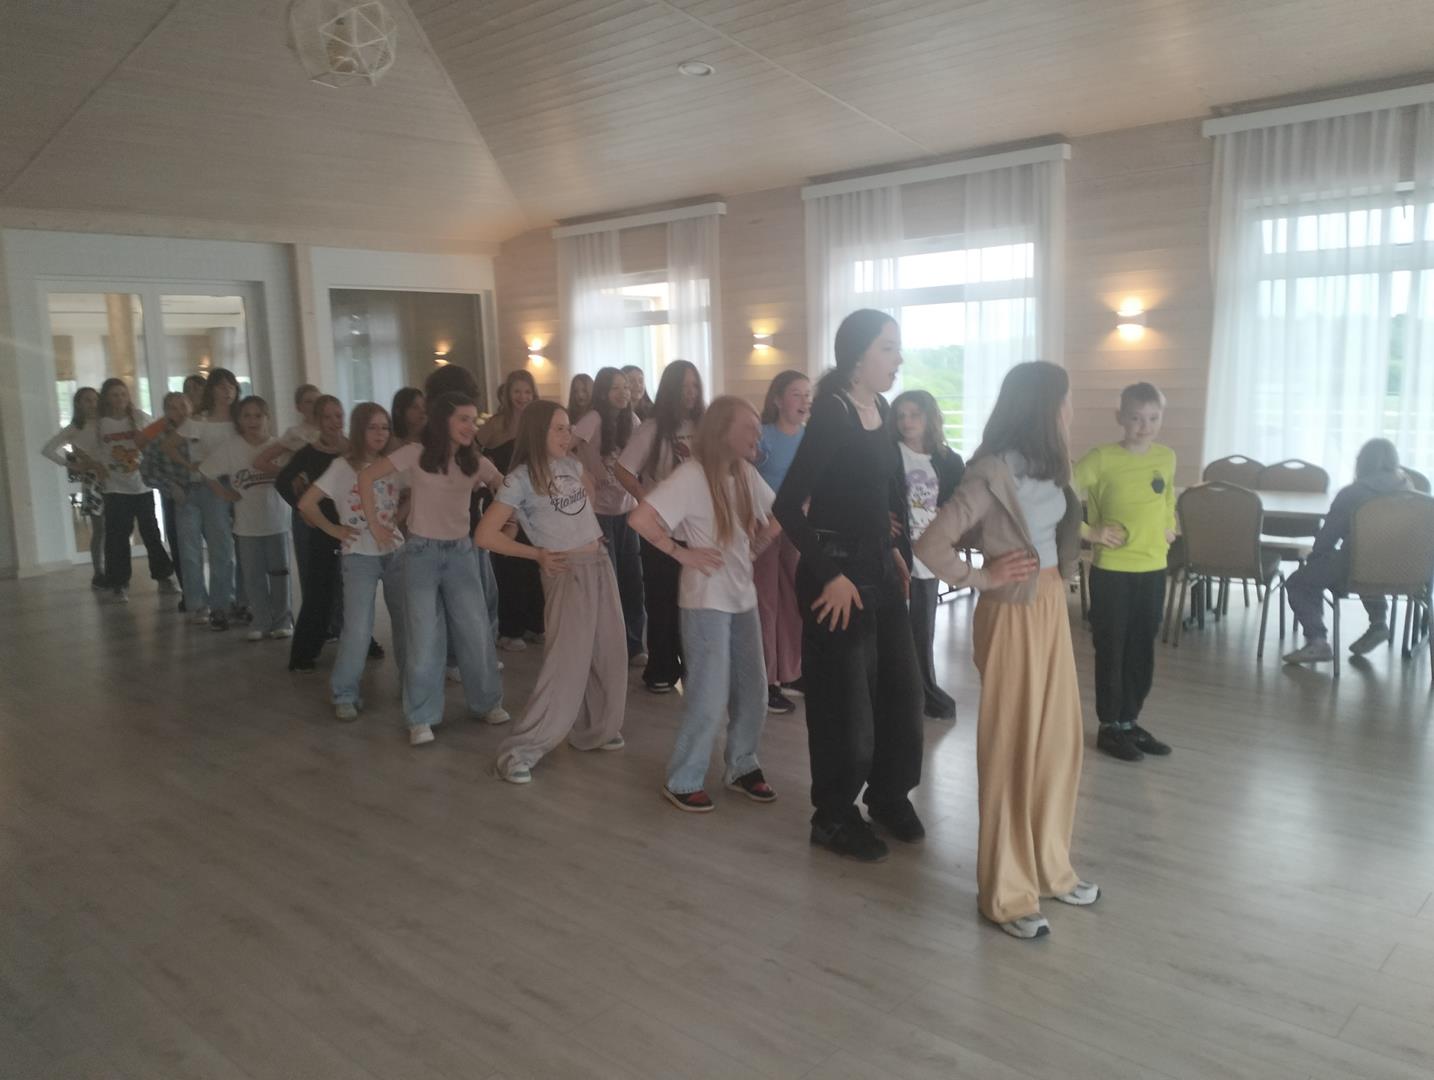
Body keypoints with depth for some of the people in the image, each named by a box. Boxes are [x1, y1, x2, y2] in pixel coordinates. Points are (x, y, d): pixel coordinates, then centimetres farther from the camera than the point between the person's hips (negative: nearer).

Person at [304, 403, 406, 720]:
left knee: (406, 620, 9)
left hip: (396, 552, 5)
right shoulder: (342, 467, -8)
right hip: (360, 557, -4)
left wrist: (400, 517, 3)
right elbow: (306, 504, -12)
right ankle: (345, 695, 4)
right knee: (358, 629, -9)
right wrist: (334, 529, -7)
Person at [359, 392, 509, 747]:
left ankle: (487, 702, 21)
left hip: (461, 552, 3)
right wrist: (375, 524, -4)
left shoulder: (475, 461, 2)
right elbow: (366, 478, -5)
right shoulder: (416, 454, -9)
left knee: (476, 632, 4)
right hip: (422, 552, -3)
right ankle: (421, 718, 10)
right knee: (423, 637, -1)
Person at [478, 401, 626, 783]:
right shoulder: (520, 480, -12)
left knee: (608, 654, 10)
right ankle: (521, 749, -4)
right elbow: (485, 536, -15)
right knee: (565, 663, -11)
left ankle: (595, 730, 28)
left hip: (601, 564, 7)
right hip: (567, 572, -7)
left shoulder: (571, 465, 6)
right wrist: (537, 553, -11)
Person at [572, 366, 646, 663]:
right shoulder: (593, 419, -14)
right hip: (600, 511, -6)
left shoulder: (631, 420, 5)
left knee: (633, 579, 9)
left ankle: (633, 646, 22)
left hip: (627, 509, 6)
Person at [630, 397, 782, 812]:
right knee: (709, 698, -2)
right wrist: (683, 553, -18)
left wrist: (754, 549, 3)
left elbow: (776, 518, 19)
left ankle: (741, 766, 31)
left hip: (744, 598, 7)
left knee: (752, 690, 13)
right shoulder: (692, 475, -17)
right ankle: (682, 781, 14)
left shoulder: (747, 474, 5)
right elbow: (640, 519, -24)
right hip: (707, 601, -7)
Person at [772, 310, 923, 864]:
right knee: (843, 699, 4)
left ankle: (889, 795, 35)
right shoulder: (830, 415, -18)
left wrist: (892, 551, 14)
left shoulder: (881, 412, 7)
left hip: (881, 569, 8)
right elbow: (787, 506, -23)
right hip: (837, 573, -8)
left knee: (901, 686, 15)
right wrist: (831, 576, -20)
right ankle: (833, 817, 22)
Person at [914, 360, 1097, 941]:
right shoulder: (994, 472, -18)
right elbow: (930, 544, -23)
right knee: (1011, 748, 1)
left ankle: (1049, 867, 33)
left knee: (1057, 740, 16)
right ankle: (1007, 893, 15)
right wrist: (982, 579, -12)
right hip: (1014, 615, -8)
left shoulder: (1044, 465, 7)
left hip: (1052, 607, 9)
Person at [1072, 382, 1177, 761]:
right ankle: (1109, 727, 18)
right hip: (1112, 570, -5)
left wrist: (1168, 527, 11)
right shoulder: (1102, 458, -13)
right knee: (1111, 650, 5)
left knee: (1143, 651, 13)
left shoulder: (1167, 458, 5)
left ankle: (1130, 721, 28)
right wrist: (1089, 532, -16)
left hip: (1153, 569, 5)